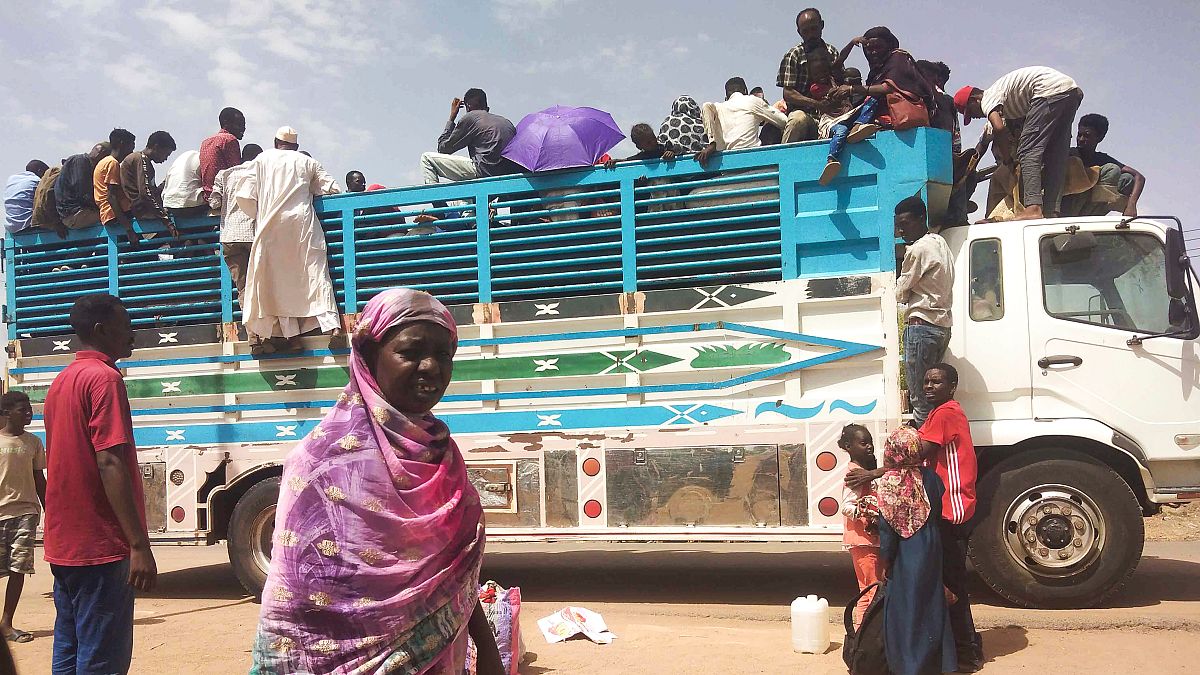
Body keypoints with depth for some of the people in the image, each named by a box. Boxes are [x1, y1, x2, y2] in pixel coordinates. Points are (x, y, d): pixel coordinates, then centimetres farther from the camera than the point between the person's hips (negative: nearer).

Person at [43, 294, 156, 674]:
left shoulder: (60, 382, 16)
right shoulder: (104, 377, -12)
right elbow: (110, 463, -21)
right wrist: (139, 545, -24)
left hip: (62, 546, 9)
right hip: (99, 547, -9)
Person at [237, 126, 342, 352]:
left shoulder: (262, 160, 11)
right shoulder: (308, 162, 13)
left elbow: (245, 197, 4)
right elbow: (332, 188, 9)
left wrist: (258, 216, 19)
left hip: (272, 227, 0)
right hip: (302, 222, 0)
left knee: (279, 279, 2)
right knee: (315, 269, -3)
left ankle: (290, 333, -3)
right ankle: (329, 322, -19)